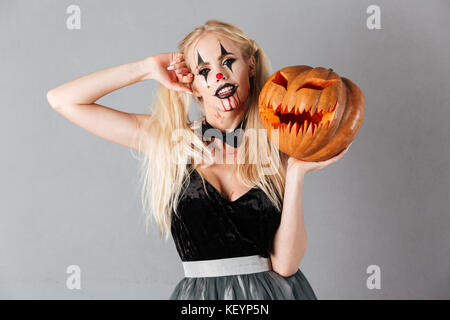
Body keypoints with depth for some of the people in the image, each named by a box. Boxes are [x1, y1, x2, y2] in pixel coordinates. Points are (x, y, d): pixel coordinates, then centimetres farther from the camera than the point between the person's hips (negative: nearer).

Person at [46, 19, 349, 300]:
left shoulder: (279, 151, -4)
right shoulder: (169, 139, -4)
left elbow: (285, 263, -11)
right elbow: (62, 99, -5)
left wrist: (297, 173, -18)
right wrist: (148, 68, -9)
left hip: (275, 290, 1)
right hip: (201, 291, 0)